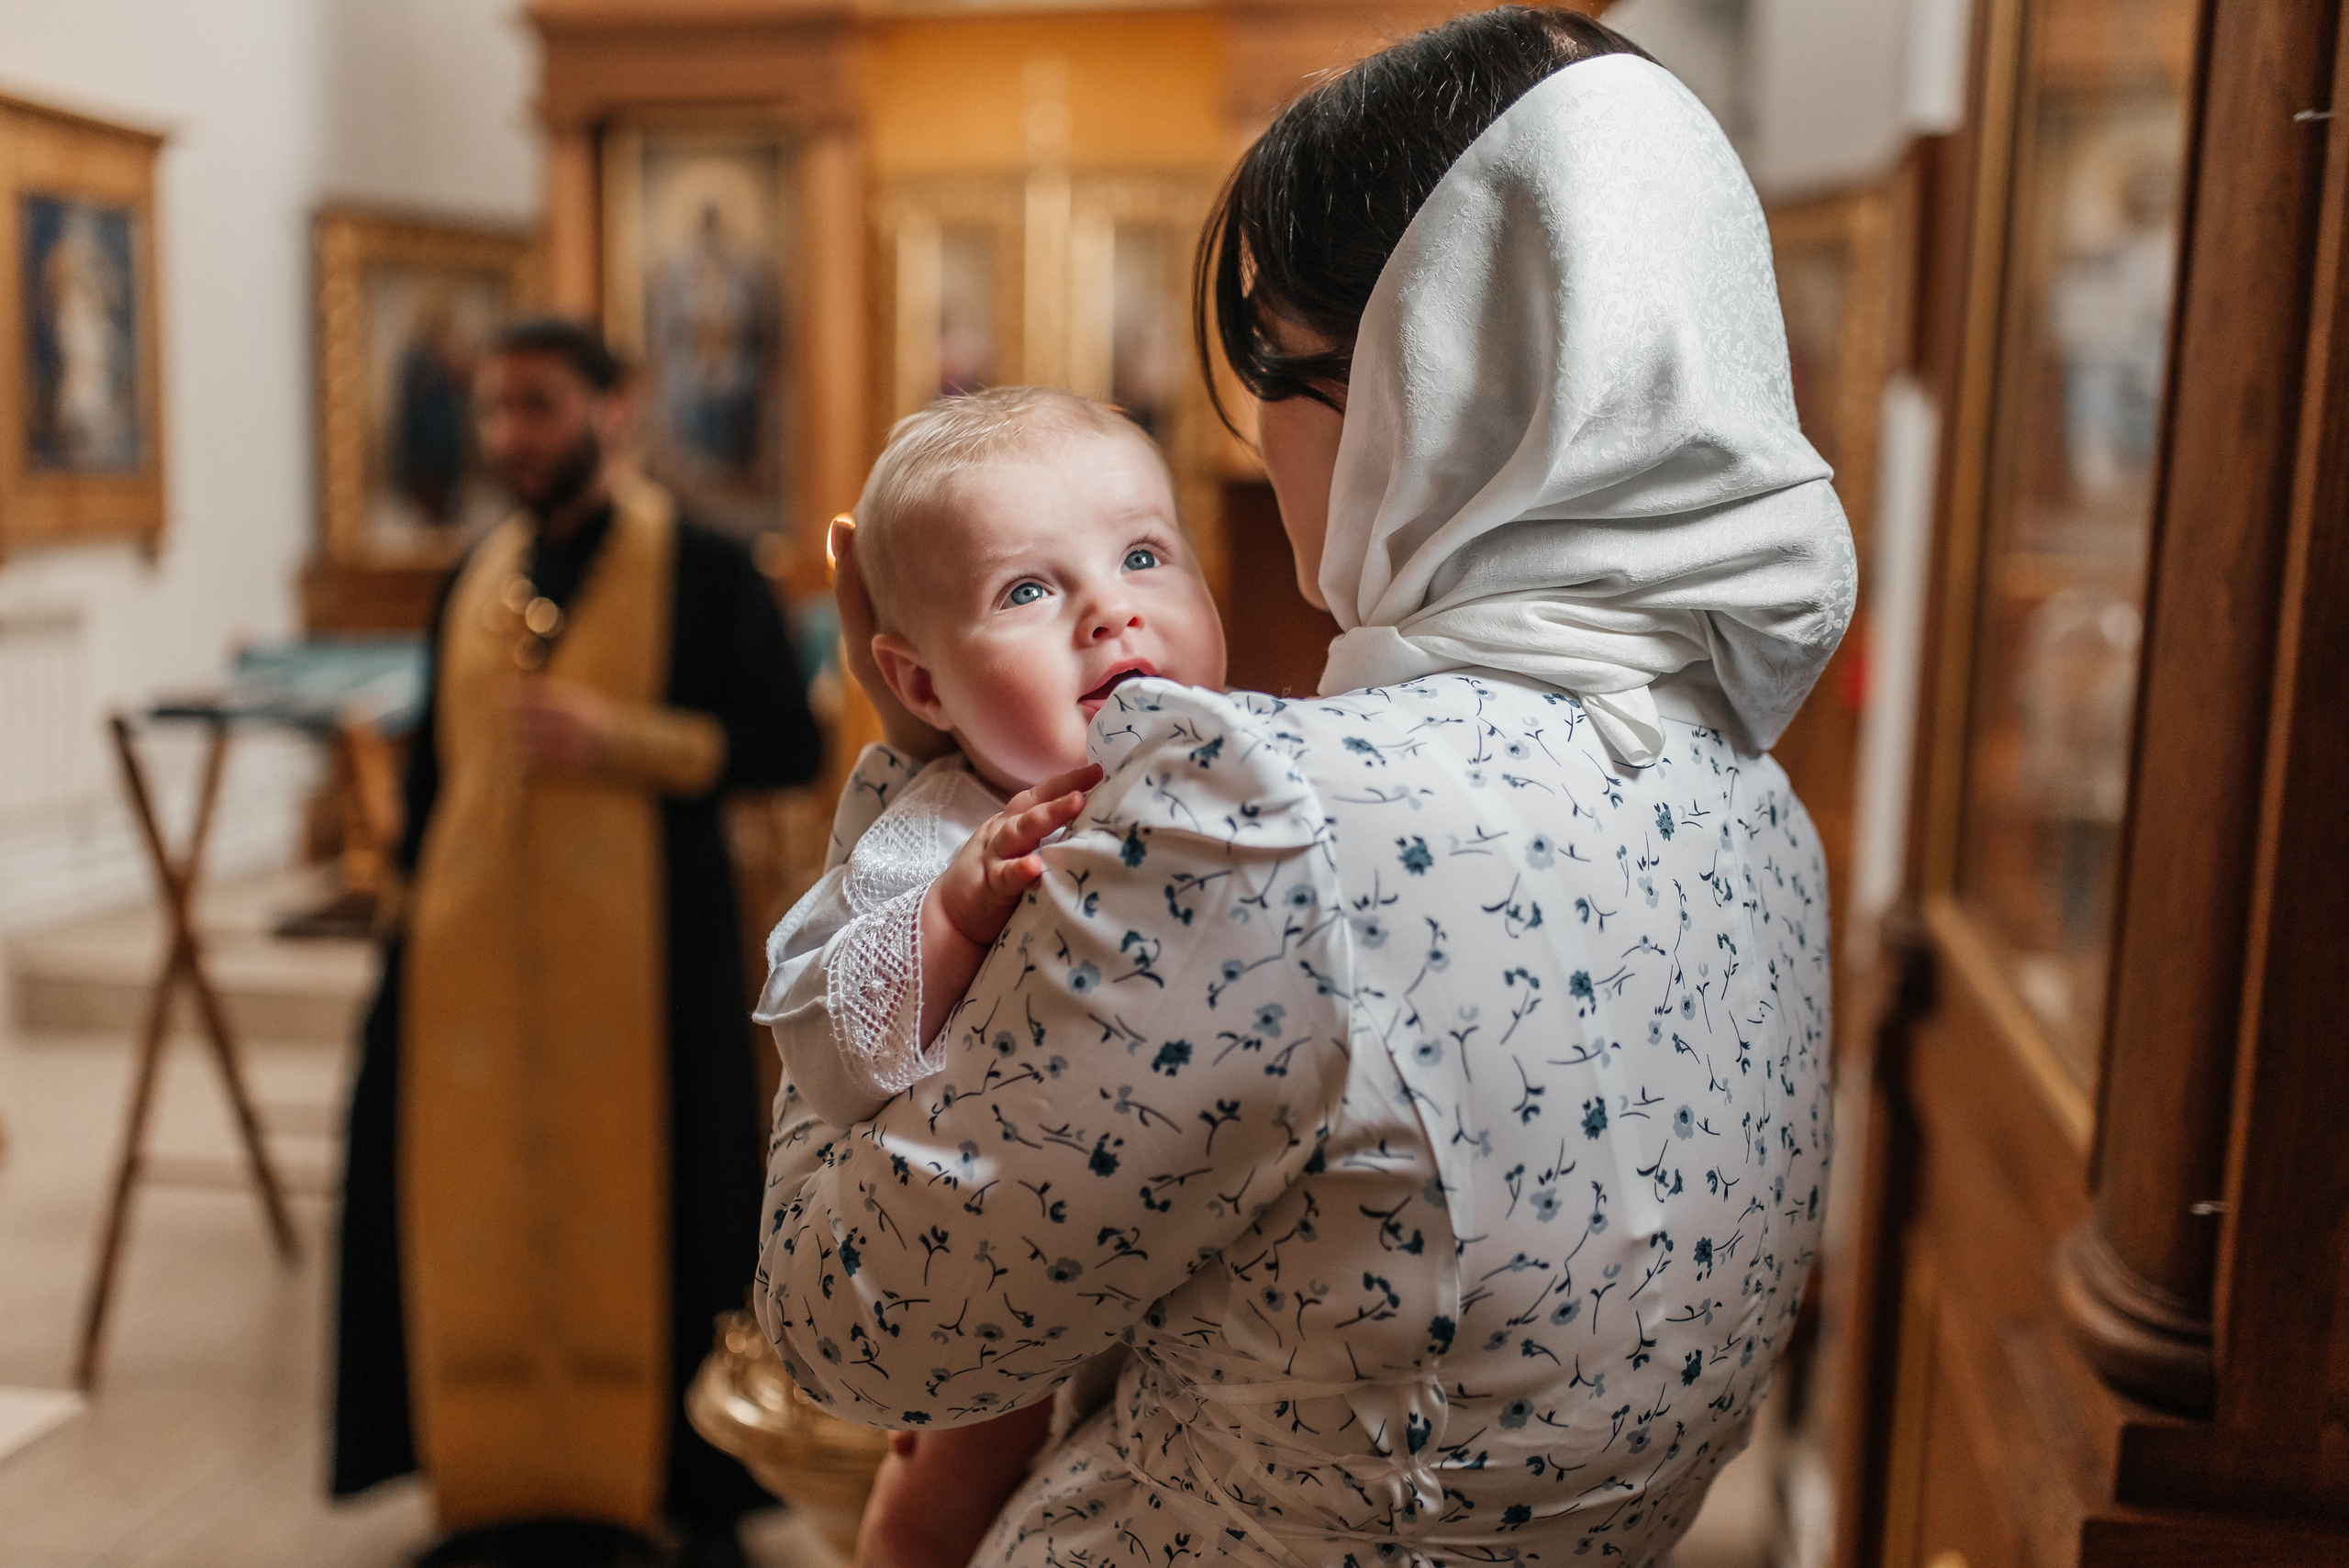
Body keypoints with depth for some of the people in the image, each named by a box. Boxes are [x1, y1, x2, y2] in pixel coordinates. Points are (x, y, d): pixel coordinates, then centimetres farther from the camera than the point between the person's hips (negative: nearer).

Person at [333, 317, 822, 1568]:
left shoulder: (701, 571, -2)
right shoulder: (474, 581, 14)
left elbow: (789, 746, -7)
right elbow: (435, 762, 19)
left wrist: (621, 740, -17)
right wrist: (412, 906, 14)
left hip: (639, 949, -4)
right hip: (475, 952, 5)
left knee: (642, 1216, 0)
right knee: (477, 1220, 5)